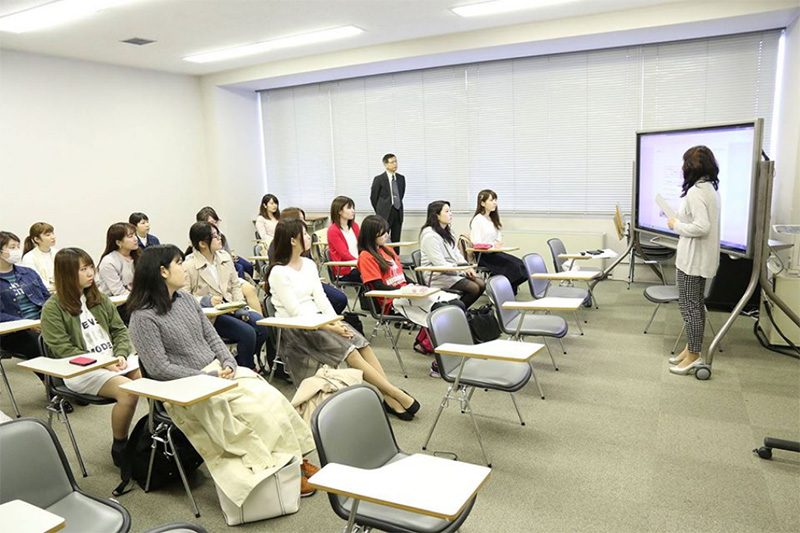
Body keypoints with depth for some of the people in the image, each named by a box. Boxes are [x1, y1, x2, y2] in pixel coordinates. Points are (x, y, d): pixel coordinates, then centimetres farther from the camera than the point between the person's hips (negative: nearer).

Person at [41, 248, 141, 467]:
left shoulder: (99, 299, 14)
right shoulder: (53, 308, -3)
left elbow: (119, 331, 14)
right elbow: (63, 350, -10)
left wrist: (120, 355, -7)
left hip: (116, 360, 5)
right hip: (81, 371, -5)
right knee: (128, 391, -30)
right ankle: (119, 449, -8)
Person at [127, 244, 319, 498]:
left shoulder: (186, 299, 10)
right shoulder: (144, 317, -12)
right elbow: (159, 368, -15)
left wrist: (229, 363, -6)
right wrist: (209, 377, -17)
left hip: (218, 371, 6)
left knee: (272, 397, -16)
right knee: (255, 411, -22)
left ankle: (298, 458, -7)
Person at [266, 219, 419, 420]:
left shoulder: (309, 264, 12)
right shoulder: (278, 272, -11)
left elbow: (320, 297, 7)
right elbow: (294, 311, -16)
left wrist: (335, 322, -10)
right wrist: (330, 327, -20)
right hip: (293, 327, -7)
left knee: (361, 343, -18)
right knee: (348, 350, -24)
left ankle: (390, 399, -22)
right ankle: (397, 394, -22)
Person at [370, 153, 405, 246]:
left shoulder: (401, 178, 9)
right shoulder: (379, 179, -5)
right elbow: (373, 197, 1)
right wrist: (380, 211, 8)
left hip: (398, 213, 4)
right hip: (385, 214, -4)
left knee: (396, 241, 7)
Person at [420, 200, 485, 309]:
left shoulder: (446, 232, 13)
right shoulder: (430, 235, -18)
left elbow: (456, 253, 15)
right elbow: (440, 264, -21)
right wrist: (463, 270, -17)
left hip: (452, 271, 9)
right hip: (437, 276, -9)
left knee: (481, 284, -6)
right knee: (474, 288, -20)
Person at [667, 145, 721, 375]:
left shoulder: (696, 191, -20)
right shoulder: (710, 188, 10)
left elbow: (702, 227, -27)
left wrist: (676, 225, -13)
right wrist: (681, 218, 9)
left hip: (693, 258, -10)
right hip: (703, 257, 10)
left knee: (688, 305, -2)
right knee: (696, 304, 16)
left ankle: (694, 355, 7)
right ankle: (692, 348, 27)